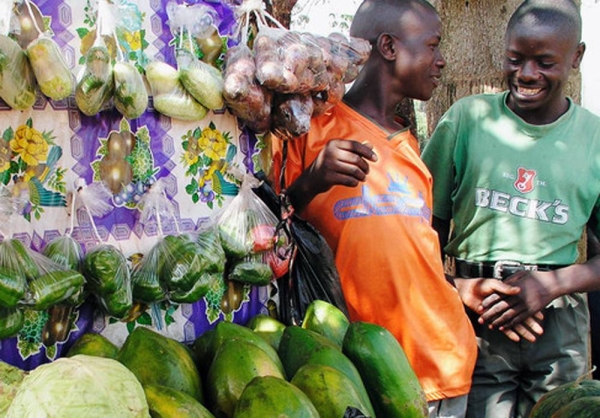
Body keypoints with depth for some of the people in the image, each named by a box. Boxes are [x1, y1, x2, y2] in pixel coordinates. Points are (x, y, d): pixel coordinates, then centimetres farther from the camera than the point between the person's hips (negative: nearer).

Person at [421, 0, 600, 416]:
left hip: (561, 323, 1)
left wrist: (553, 283, -11)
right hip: (476, 321, -1)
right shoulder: (466, 118, 2)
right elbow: (430, 223, 5)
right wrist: (458, 288, -11)